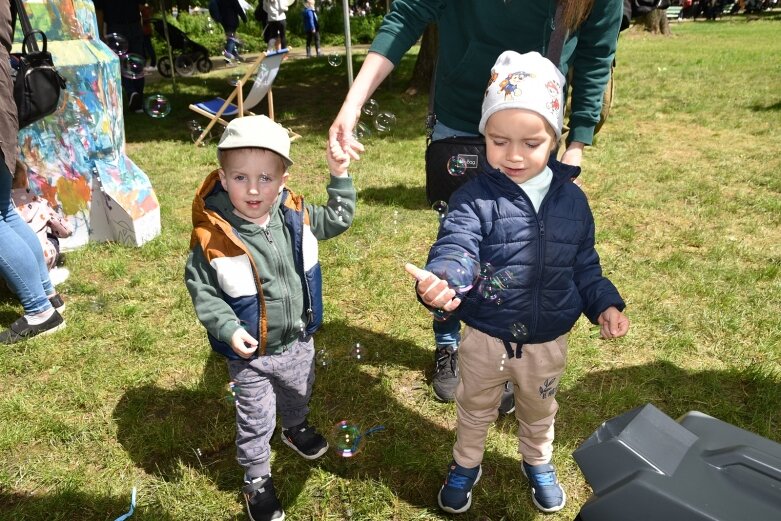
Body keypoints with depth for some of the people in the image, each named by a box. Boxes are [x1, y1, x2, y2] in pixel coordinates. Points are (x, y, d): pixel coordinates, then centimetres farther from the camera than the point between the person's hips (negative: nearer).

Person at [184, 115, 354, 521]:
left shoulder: (295, 214, -13)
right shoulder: (213, 235, -25)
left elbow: (337, 220, 4)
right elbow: (199, 287, -14)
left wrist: (340, 177, -6)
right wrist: (228, 329, -23)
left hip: (298, 340, 4)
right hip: (250, 353, -4)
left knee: (298, 394, 32)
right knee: (256, 418, 15)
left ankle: (295, 428, 65)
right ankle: (256, 477, 42)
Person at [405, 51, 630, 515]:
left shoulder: (572, 200, -6)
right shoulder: (475, 198, -19)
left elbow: (584, 265, 5)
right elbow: (455, 248, -35)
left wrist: (604, 304, -5)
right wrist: (439, 281, -55)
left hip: (548, 341, 3)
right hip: (485, 337, -2)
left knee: (539, 411, 29)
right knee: (476, 409, 24)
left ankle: (538, 463, 58)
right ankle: (466, 464, 51)